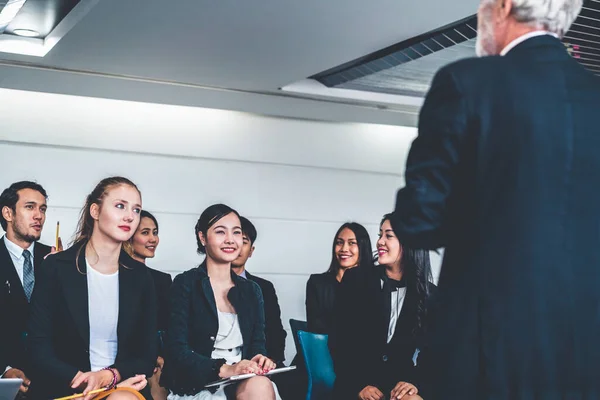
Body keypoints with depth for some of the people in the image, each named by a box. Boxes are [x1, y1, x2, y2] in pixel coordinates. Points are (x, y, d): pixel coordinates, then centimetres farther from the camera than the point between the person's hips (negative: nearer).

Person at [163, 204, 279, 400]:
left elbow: (257, 345, 11)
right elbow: (177, 350, -9)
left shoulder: (251, 290, 15)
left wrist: (260, 359, -14)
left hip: (243, 382, 5)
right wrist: (225, 369, -24)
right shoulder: (185, 284, 0)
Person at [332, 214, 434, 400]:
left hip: (401, 383, 1)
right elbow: (342, 341, -1)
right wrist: (358, 384, -12)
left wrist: (415, 381, -12)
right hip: (357, 383, -1)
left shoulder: (429, 293, 6)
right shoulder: (356, 279, 3)